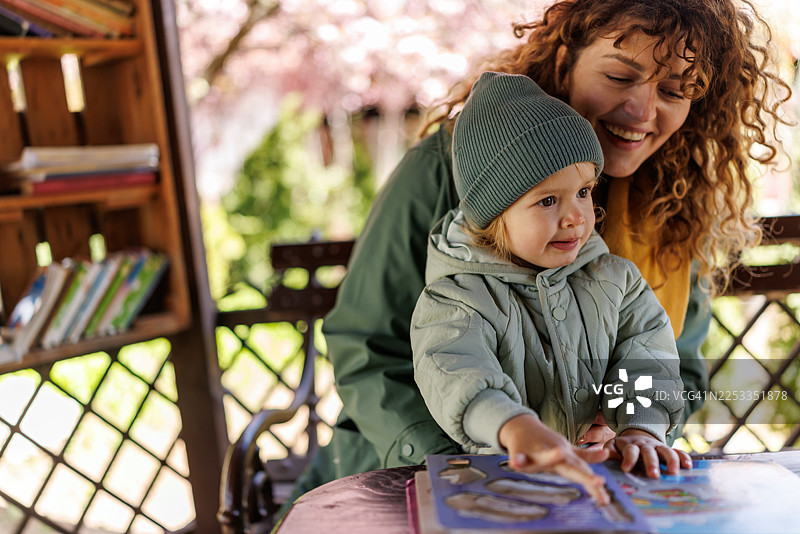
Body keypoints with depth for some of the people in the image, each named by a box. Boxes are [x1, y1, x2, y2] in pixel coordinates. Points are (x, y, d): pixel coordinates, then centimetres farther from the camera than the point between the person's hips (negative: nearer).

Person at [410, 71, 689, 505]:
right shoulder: (456, 300, -11)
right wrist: (520, 428, -48)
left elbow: (645, 357, -1)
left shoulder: (616, 281, 7)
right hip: (494, 482, -3)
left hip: (598, 481, 3)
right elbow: (455, 376, -28)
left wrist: (641, 430, -21)